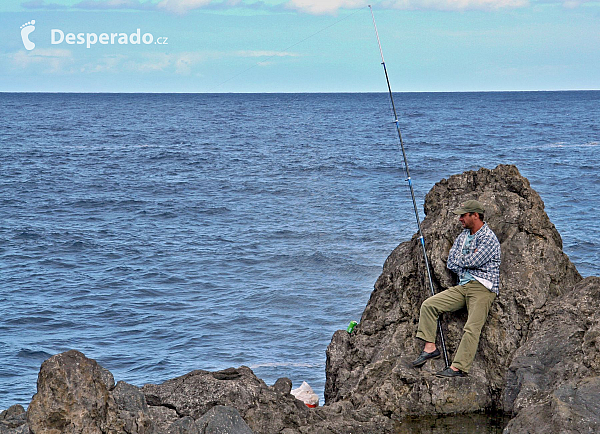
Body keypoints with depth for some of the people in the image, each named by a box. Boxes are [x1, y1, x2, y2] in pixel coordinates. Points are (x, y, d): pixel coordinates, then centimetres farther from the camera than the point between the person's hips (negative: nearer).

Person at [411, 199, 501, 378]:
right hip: (462, 287, 8)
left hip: (482, 288, -8)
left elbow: (473, 261, -16)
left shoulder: (488, 238, -8)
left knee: (472, 328, -20)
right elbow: (451, 264, 13)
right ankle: (430, 347, -5)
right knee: (428, 305, -5)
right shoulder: (462, 236, 18)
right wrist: (468, 259, -3)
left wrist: (460, 259, 4)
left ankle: (458, 367, -26)